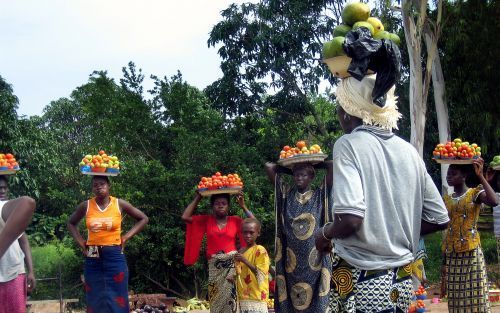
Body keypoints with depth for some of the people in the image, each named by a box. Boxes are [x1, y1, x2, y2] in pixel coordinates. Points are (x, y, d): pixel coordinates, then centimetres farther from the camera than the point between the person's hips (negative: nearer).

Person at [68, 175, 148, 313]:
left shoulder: (119, 204, -2)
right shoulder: (85, 206, 1)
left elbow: (143, 219, 7)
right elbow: (71, 223, 18)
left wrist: (127, 236, 0)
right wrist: (80, 241, 5)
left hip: (114, 256, -1)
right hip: (93, 259, 1)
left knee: (116, 299, 0)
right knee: (95, 300, 6)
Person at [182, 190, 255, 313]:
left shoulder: (236, 221, 5)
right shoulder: (206, 220, 9)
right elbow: (185, 217, 3)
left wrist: (243, 205, -4)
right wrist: (197, 198, 4)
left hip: (232, 264, -2)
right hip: (214, 266, 2)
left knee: (230, 298, -13)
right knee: (216, 300, 2)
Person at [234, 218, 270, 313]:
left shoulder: (260, 250, -6)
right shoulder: (241, 252, 16)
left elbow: (261, 275, -14)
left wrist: (245, 261, -19)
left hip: (256, 299, -8)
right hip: (242, 299, 8)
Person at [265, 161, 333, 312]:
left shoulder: (320, 195, 6)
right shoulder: (286, 194, 10)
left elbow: (332, 165, -2)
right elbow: (269, 167, 7)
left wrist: (315, 166, 14)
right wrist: (290, 170, 17)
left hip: (313, 260, -1)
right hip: (292, 259, 2)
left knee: (314, 299, -2)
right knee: (291, 301, 1)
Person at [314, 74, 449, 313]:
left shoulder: (349, 144, -11)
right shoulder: (408, 151, 6)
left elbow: (350, 218, -24)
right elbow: (439, 219, 9)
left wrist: (324, 234, -4)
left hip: (362, 281, -6)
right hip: (402, 279, 6)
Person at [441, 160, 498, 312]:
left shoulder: (475, 193, -4)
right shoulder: (447, 199, 10)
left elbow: (494, 201, -28)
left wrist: (480, 176, -26)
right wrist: (443, 261, 12)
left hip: (471, 253, -5)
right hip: (452, 256, 5)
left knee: (475, 299, -4)